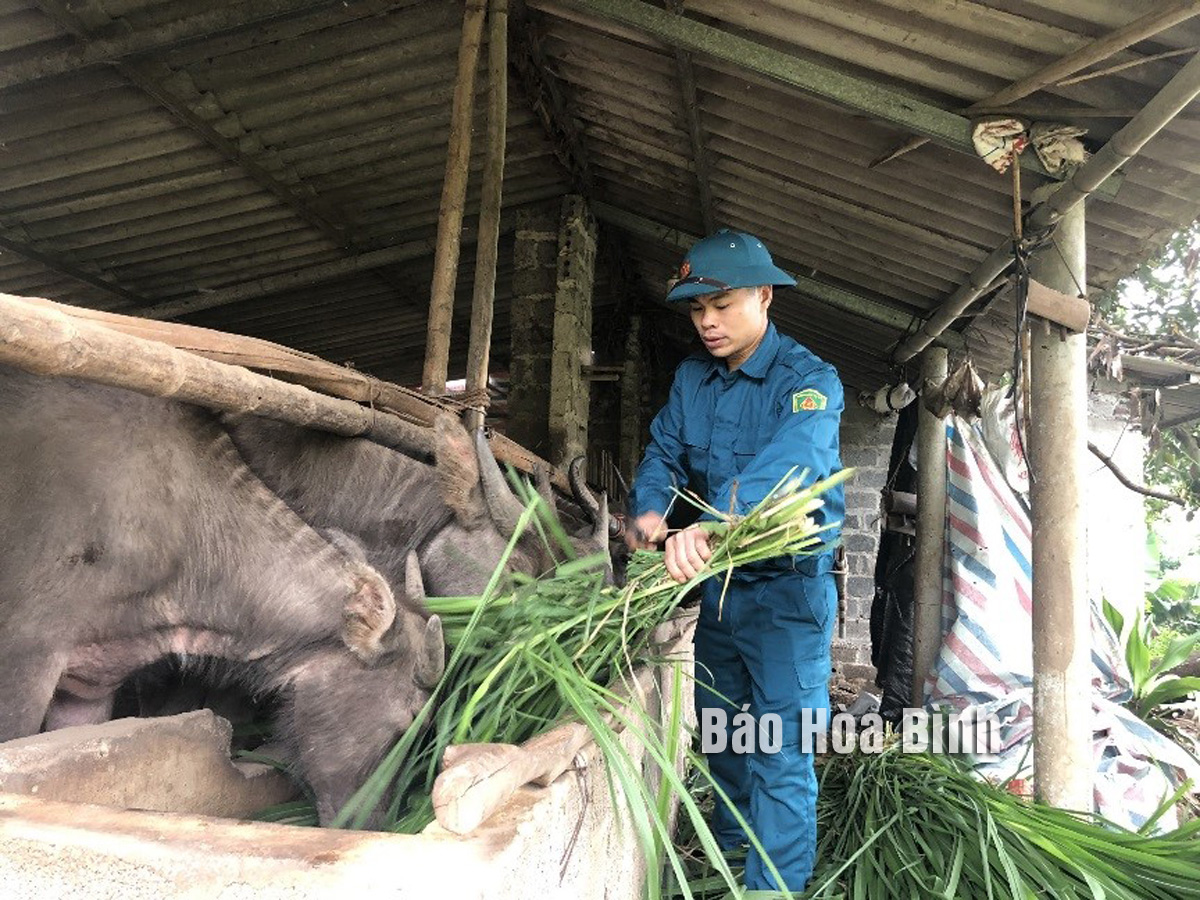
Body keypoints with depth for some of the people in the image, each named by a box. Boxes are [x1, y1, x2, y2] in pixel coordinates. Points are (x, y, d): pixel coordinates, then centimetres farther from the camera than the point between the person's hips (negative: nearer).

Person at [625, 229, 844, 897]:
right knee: (719, 727, 22)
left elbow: (790, 459, -36)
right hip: (718, 583, 7)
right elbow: (664, 453, 1)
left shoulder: (809, 379, -17)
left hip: (789, 586, -7)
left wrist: (712, 524, -53)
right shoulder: (692, 378, 5)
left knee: (780, 752, -5)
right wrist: (650, 510, -22)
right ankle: (729, 845, 44)